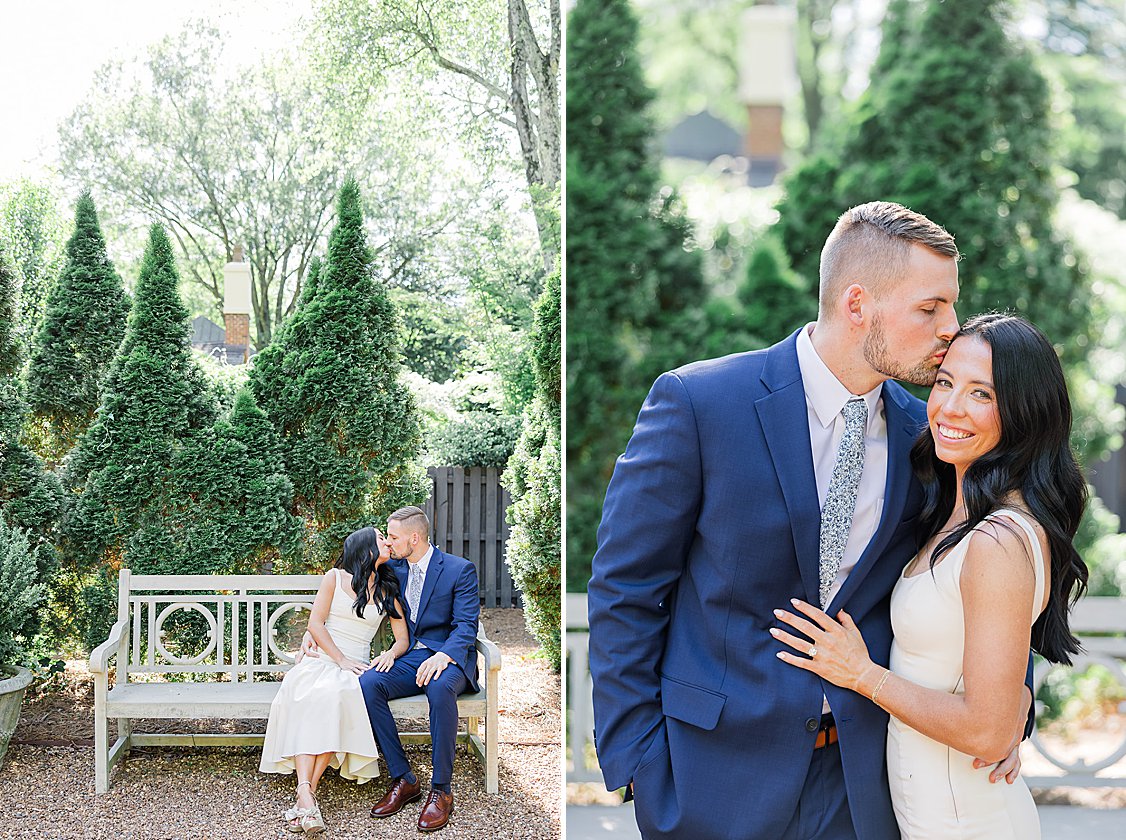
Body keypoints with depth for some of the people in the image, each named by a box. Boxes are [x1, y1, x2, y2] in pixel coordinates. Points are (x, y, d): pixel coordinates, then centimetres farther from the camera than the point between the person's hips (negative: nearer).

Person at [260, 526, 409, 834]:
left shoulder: (388, 591, 17)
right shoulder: (335, 577, 9)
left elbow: (402, 638, 13)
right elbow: (315, 623, 1)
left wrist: (390, 653, -11)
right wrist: (341, 660, -11)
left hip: (356, 668, 1)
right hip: (319, 658, -1)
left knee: (334, 694, -35)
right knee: (311, 697, -36)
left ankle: (308, 791, -40)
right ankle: (305, 792, -47)